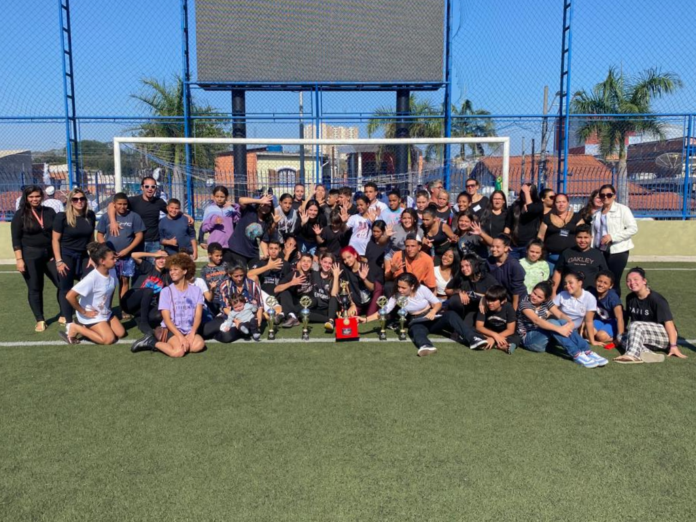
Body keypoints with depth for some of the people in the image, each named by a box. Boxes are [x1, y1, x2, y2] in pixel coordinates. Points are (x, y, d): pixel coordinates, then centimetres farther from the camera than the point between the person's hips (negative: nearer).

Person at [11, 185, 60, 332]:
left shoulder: (49, 212, 6)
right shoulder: (20, 215, -2)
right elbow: (16, 239, -4)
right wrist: (19, 259, -11)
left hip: (50, 254, 3)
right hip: (30, 256, -3)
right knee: (34, 289, 4)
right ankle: (40, 320, 14)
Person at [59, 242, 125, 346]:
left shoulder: (112, 271, -7)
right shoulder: (92, 278, -29)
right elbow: (70, 296, -30)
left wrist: (109, 306, 9)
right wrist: (84, 312, -20)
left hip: (106, 312, 8)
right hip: (92, 315, -7)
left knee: (121, 333, 0)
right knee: (109, 339, -16)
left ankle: (89, 328, 14)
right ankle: (75, 328, 1)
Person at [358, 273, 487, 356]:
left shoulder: (422, 289, -11)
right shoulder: (396, 296, -8)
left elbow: (438, 303, -5)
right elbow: (384, 311, -12)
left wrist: (433, 312, -27)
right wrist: (366, 319, -23)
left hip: (432, 318, 1)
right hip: (417, 322, -1)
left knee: (451, 315, -29)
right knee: (416, 330, -39)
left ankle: (472, 339, -41)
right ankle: (426, 346, -75)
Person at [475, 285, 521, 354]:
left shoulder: (508, 308, -20)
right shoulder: (484, 308, -17)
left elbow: (510, 330, -20)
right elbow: (479, 327, -21)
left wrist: (493, 338, -32)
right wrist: (495, 335, -36)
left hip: (504, 335, -2)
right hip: (489, 334, 2)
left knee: (516, 338, -33)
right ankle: (503, 346, -35)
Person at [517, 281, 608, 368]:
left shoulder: (546, 302, 3)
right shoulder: (525, 302, -17)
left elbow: (560, 314, -7)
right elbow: (536, 320, -32)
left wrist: (570, 322, -30)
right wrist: (559, 329, -40)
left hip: (545, 337, 6)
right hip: (529, 339, -6)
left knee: (563, 322, -21)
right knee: (552, 322, -31)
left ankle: (587, 352, -27)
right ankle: (577, 355, -36)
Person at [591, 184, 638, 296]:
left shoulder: (622, 209, -1)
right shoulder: (597, 213, 15)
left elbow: (633, 228, -10)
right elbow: (593, 233, 15)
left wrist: (612, 236, -18)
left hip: (618, 251, -5)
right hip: (601, 252, 5)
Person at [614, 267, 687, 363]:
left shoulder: (656, 299, -17)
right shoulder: (630, 298, 2)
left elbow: (668, 322, -21)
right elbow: (627, 318, 10)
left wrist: (673, 346, -25)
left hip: (665, 336, -7)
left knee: (636, 326, -31)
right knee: (624, 340, -20)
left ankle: (632, 354, -44)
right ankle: (648, 354, -40)